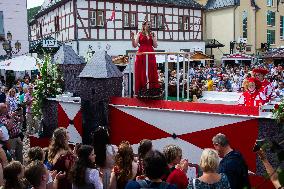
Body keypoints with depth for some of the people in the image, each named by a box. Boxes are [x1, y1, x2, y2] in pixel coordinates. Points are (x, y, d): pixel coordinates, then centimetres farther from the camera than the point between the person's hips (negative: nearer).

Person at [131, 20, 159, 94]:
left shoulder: (153, 34, 14)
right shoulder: (139, 34, 7)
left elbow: (155, 46, 6)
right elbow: (134, 45, 1)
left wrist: (153, 37, -5)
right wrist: (132, 37, -12)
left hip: (150, 55, 2)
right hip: (141, 54, -2)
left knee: (151, 73, 0)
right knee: (141, 73, -2)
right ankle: (140, 90, 3)